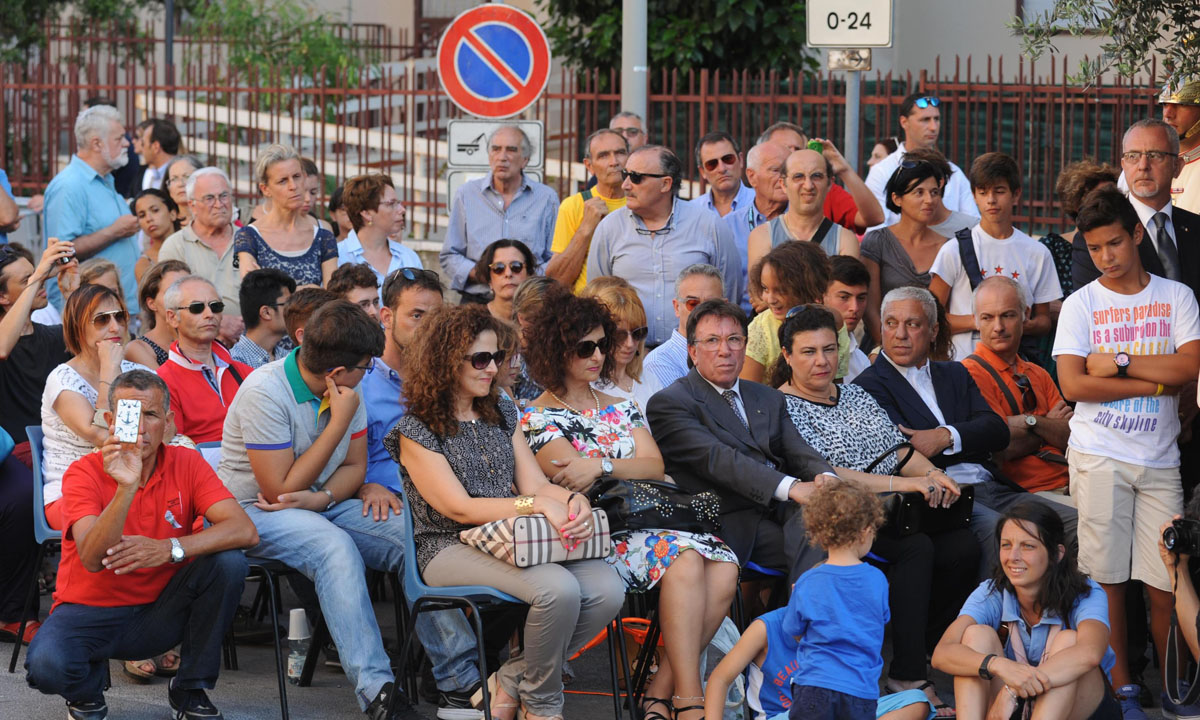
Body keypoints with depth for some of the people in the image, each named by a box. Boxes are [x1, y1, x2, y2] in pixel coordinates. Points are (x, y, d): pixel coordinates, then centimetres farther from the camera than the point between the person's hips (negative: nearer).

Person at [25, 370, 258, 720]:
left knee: (227, 561, -22)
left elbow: (244, 531, -18)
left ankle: (191, 689, -5)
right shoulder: (85, 473, -12)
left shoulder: (186, 464, -5)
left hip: (158, 612, 3)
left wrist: (170, 548, -32)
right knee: (46, 665, -34)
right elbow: (92, 559, -27)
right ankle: (89, 686, 7)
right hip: (91, 609, -2)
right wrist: (125, 487, -39)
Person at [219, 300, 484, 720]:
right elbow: (280, 489, -22)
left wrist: (321, 498, -16)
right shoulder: (264, 392, -22)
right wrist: (339, 423, -21)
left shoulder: (346, 391, 1)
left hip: (323, 505, 7)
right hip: (255, 510, -7)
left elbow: (354, 466, 8)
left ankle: (459, 679, -17)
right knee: (336, 547, -36)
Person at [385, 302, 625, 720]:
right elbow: (460, 509, -11)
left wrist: (573, 501, -14)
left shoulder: (502, 414, 18)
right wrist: (538, 504, -22)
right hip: (452, 549, -6)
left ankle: (511, 681, -4)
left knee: (607, 589, -21)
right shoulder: (417, 431, -2)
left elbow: (536, 484, 11)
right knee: (558, 588, -33)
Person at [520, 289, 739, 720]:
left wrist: (602, 464, -10)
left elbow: (656, 467, 8)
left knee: (723, 568, -24)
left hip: (646, 518, 6)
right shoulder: (538, 418, 5)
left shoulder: (621, 408, 24)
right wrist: (629, 467, -3)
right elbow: (574, 479, -8)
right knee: (684, 560, -34)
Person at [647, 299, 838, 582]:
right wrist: (791, 487, -25)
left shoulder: (769, 398, 26)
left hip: (784, 507, 6)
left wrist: (826, 478, -13)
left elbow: (799, 452, 13)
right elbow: (717, 460, -13)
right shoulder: (669, 402, 2)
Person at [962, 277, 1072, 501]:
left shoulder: (1038, 375, 21)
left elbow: (1071, 438, 9)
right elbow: (1001, 449, -12)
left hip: (1065, 485, 7)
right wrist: (1050, 425, 5)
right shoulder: (972, 372, -3)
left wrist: (1034, 422, -10)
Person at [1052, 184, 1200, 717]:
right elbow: (1073, 384, -7)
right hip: (1099, 456, -1)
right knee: (1107, 574, -1)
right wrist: (1154, 383, -8)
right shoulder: (1080, 304, 4)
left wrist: (1118, 362, -10)